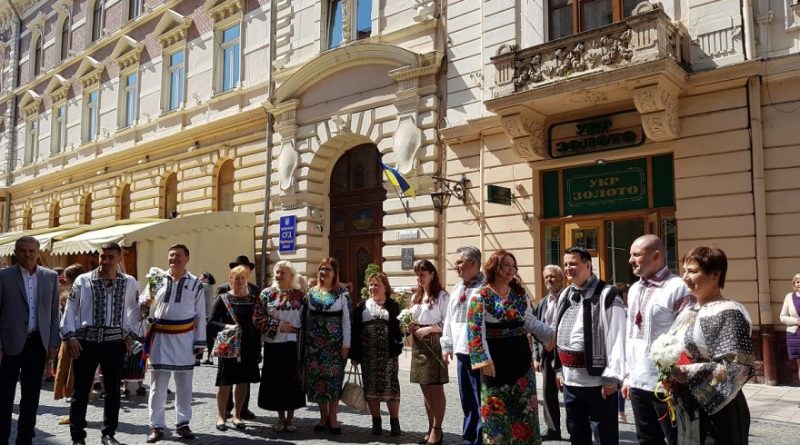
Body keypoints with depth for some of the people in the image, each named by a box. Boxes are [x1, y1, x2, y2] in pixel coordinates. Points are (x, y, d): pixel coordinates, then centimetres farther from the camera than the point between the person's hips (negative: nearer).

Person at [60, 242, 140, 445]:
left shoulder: (130, 283, 3)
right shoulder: (83, 281, -1)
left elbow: (134, 310, 14)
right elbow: (70, 310, 2)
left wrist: (130, 335, 7)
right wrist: (70, 336, -6)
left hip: (115, 342, 2)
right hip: (86, 341, -1)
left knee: (113, 390, 8)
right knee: (81, 390, 3)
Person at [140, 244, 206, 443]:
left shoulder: (195, 283, 1)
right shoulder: (156, 280, 3)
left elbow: (200, 315, 2)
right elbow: (142, 306, 7)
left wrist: (200, 341, -1)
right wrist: (145, 305, -17)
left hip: (185, 338, 0)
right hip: (160, 337, 0)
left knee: (184, 384, 8)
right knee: (158, 383, 5)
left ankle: (183, 424, 20)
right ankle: (156, 426, 14)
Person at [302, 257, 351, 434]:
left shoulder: (342, 293, -2)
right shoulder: (311, 292, 9)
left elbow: (346, 319, -5)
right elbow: (306, 317, 11)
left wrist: (346, 343, -10)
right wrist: (305, 341, 6)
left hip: (334, 342, -3)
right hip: (314, 342, 3)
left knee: (333, 377, -1)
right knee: (317, 377, 5)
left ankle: (332, 418, 9)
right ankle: (323, 417, 17)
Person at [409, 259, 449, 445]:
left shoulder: (441, 296, -6)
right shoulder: (415, 296, 16)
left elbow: (447, 322, -11)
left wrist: (428, 328, -19)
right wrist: (411, 327, 2)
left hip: (435, 344, -7)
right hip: (418, 344, 7)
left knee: (436, 388, -3)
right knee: (425, 389, 12)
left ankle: (437, 429, 5)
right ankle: (431, 427, 21)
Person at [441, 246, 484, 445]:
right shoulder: (456, 289, 15)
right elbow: (449, 319, 19)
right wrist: (447, 345, 17)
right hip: (461, 352, 8)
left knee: (481, 402, 0)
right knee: (467, 401, 17)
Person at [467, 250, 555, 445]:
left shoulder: (519, 293, 7)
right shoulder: (481, 295, -9)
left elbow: (531, 321, 16)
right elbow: (475, 330, -14)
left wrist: (553, 334, 5)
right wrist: (484, 360, -20)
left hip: (520, 355, 5)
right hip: (496, 358, -5)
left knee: (524, 405, 10)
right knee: (497, 408, 4)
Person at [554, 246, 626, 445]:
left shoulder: (606, 295, -11)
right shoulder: (564, 295, 12)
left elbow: (616, 339, -15)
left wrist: (611, 377, -18)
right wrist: (559, 369, 14)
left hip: (597, 380, -7)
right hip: (569, 379, 7)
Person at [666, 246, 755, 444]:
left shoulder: (727, 313, -14)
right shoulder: (688, 310, 9)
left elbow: (737, 367, -20)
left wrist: (686, 373, -23)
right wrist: (670, 373, -1)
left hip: (715, 411, -7)